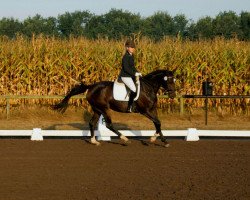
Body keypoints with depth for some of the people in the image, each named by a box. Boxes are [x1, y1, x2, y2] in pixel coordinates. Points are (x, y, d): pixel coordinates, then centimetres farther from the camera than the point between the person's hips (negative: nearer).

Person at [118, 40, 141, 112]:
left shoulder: (131, 56, 13)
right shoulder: (126, 57, -16)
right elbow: (126, 68, -23)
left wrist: (137, 72, 7)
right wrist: (134, 73, -22)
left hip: (130, 76, 10)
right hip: (125, 76, -10)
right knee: (134, 90, -22)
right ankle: (129, 107, -17)